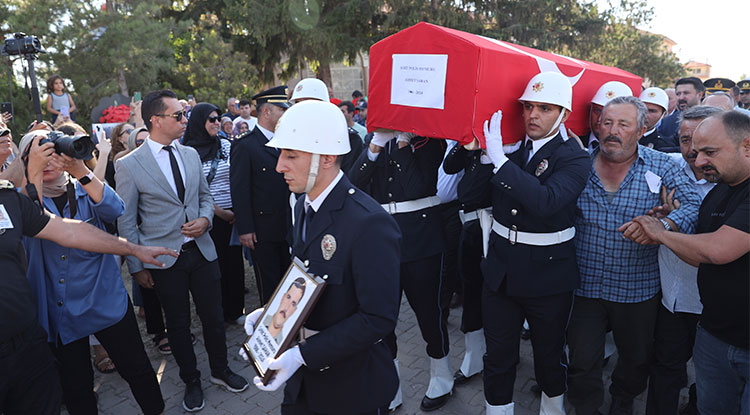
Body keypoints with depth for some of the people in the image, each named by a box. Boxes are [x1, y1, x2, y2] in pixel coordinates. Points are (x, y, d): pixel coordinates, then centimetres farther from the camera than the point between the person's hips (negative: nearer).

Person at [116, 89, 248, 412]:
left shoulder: (191, 154, 4)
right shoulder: (129, 165, -10)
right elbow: (126, 222, -4)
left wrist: (205, 219, -5)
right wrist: (137, 266, -3)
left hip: (201, 251, 4)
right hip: (164, 260, -3)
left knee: (213, 316, 12)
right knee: (178, 324, 13)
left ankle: (220, 370, 36)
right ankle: (191, 381, 35)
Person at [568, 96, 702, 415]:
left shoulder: (662, 167, -4)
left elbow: (694, 206, -14)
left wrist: (661, 224, -32)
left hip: (637, 289, 1)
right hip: (585, 285, 0)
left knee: (636, 359, 22)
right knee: (582, 362, 10)